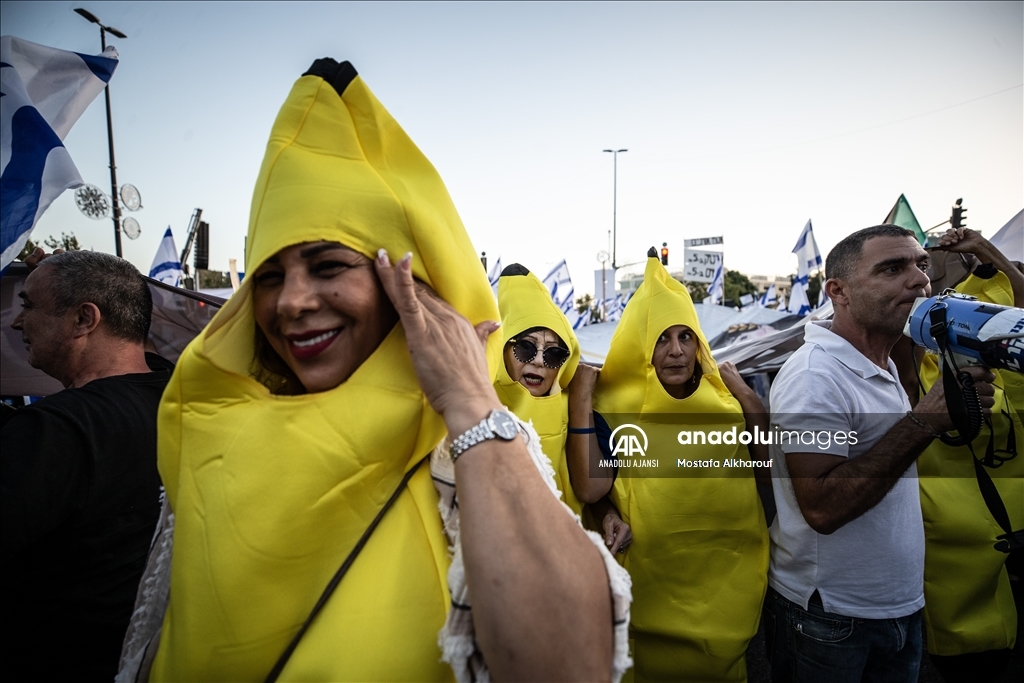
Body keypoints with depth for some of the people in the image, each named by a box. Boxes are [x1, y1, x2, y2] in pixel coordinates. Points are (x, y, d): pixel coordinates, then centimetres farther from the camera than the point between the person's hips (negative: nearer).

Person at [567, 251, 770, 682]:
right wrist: (580, 403, -29)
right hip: (657, 587, -3)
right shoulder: (616, 407, -15)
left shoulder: (725, 396, -5)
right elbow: (589, 489, -26)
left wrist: (747, 396, -16)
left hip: (730, 576, 3)